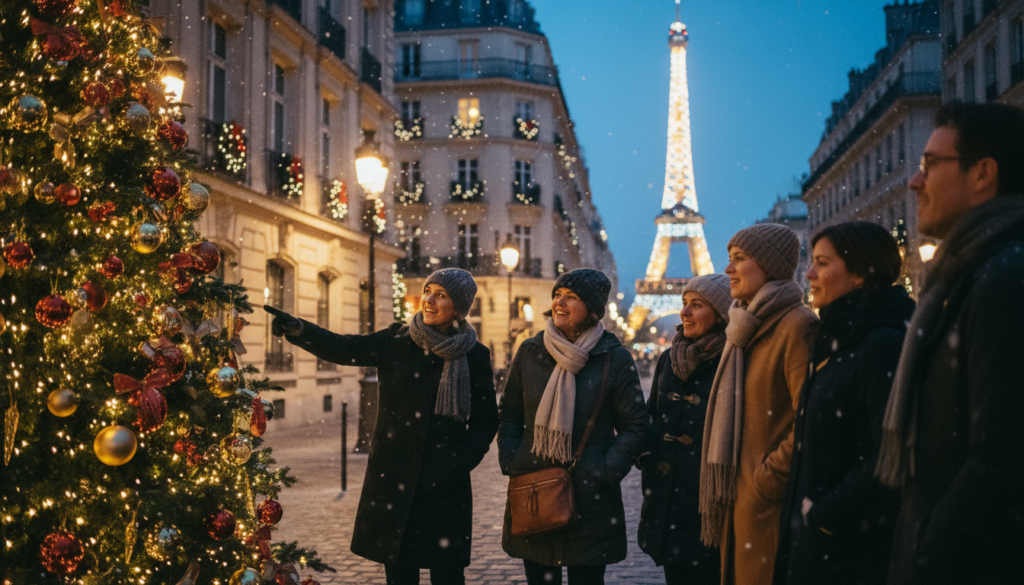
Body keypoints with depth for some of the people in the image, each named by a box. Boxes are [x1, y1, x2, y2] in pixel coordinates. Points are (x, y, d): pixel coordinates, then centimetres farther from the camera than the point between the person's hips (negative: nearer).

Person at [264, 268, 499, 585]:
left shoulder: (475, 357, 1)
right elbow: (342, 349, -9)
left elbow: (485, 421, 5)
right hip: (394, 478, 1)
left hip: (445, 485, -1)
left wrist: (460, 462, -10)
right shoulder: (396, 342, 3)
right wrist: (299, 329, -26)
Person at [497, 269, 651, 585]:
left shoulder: (615, 359, -2)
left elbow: (635, 426, 0)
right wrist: (510, 462, -1)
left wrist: (605, 472, -11)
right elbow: (509, 415, 14)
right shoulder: (530, 352, 6)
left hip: (590, 499, -2)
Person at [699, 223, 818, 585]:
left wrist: (766, 481, -15)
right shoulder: (745, 330, 16)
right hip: (735, 502, 9)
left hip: (768, 508, -9)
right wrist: (724, 497, 13)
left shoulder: (797, 326, -13)